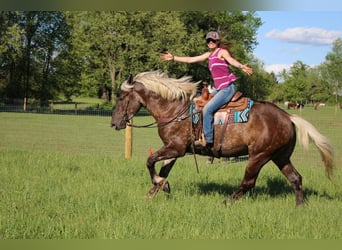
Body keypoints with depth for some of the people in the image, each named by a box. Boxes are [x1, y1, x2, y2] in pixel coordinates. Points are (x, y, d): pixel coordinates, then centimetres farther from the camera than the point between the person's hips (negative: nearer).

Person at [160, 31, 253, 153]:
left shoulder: (222, 52, -7)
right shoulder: (209, 55, 15)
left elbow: (231, 60, -28)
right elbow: (191, 59, 21)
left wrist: (242, 66, -49)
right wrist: (173, 58, 23)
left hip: (227, 88, -10)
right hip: (218, 89, 10)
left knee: (207, 109, -21)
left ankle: (208, 141, -19)